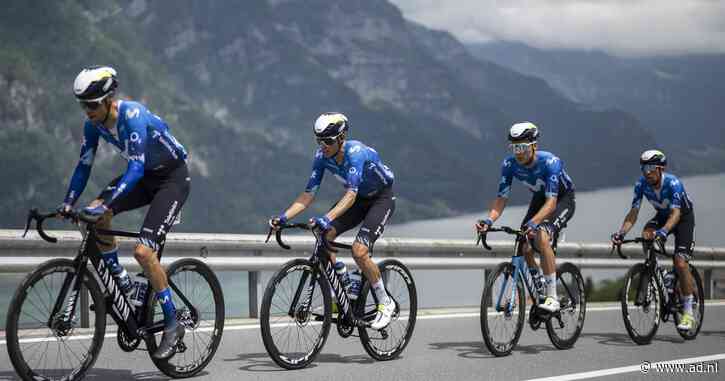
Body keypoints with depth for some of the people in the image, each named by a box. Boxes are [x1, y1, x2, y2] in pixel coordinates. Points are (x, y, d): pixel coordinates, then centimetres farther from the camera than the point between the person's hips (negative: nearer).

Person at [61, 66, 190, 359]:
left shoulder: (133, 115, -30)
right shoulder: (94, 124, -8)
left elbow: (136, 166, -38)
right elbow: (84, 166, 0)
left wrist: (107, 203, -47)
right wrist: (68, 203, -12)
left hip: (172, 177, -7)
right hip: (144, 176, 7)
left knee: (143, 251, -20)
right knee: (96, 216, -17)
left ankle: (173, 325, -6)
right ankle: (124, 286, 1)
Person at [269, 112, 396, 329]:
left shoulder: (355, 152, -33)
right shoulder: (322, 156, -14)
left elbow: (351, 193, -44)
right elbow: (308, 194, -14)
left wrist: (327, 218, -58)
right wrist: (284, 217, -28)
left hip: (381, 198, -6)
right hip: (359, 199, 7)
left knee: (359, 251, -22)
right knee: (324, 235, -16)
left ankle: (386, 304, -3)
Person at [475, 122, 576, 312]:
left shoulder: (550, 162, -35)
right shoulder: (509, 164, -21)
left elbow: (551, 202, -42)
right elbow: (501, 198, -20)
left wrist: (533, 222, -59)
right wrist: (489, 220, -39)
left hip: (563, 199, -6)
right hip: (539, 198, 6)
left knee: (542, 237, -29)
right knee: (523, 245, -10)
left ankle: (552, 298, -25)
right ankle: (539, 287, 17)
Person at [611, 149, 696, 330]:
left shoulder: (673, 183, -33)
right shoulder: (642, 184, -20)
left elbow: (676, 213, -42)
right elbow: (634, 212, -21)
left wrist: (662, 232, -59)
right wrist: (621, 232, -37)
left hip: (684, 217, -5)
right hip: (662, 216, 5)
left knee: (680, 262, -18)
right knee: (646, 236, -27)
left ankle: (688, 312, -8)